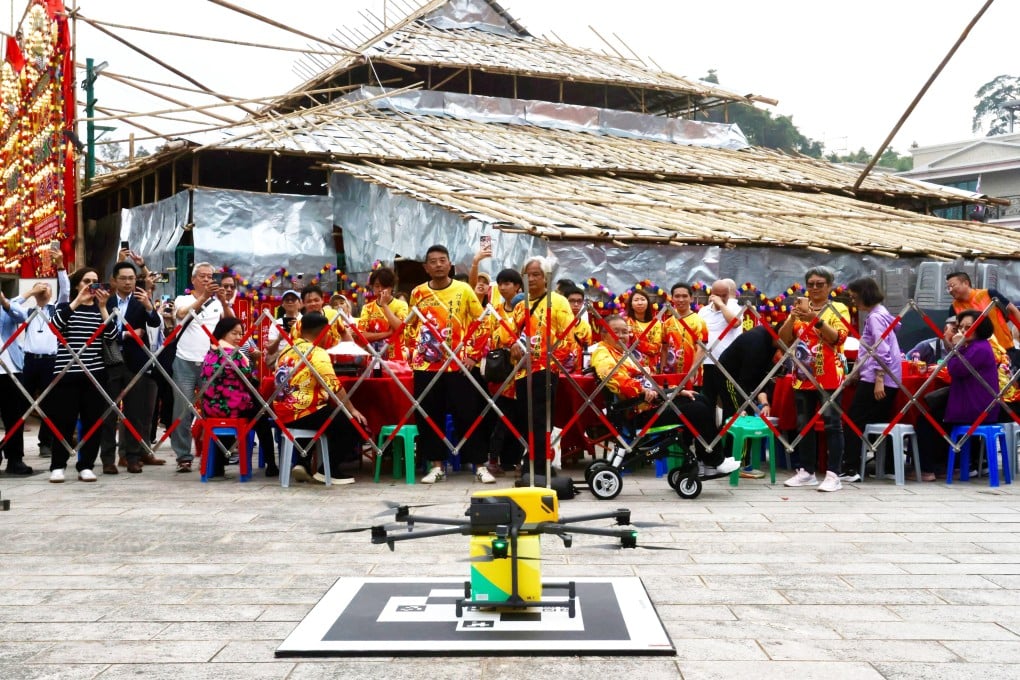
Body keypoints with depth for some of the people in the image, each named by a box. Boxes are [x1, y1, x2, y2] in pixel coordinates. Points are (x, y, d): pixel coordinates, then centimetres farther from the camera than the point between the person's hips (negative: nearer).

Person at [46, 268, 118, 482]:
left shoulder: (100, 310, 11)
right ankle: (57, 466, 11)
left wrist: (102, 307, -10)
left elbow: (112, 337, -4)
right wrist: (78, 301, -18)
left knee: (93, 421, 2)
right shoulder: (66, 307, 6)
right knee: (64, 422, -1)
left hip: (94, 374, 2)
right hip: (67, 374, -2)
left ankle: (86, 466, 11)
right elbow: (55, 325, -17)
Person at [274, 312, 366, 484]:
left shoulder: (287, 350, 12)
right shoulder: (316, 353, -13)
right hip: (304, 414, -9)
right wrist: (352, 410, -5)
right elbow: (335, 388, -16)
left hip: (284, 413, 9)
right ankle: (328, 471, 1)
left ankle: (303, 464, 22)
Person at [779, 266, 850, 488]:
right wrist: (792, 317, -11)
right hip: (803, 376, 5)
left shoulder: (838, 309, 1)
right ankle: (806, 472, 15)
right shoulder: (799, 309, 13)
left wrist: (815, 319, -24)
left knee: (832, 424, -6)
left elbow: (837, 338, -14)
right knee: (804, 425, 9)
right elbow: (783, 340, 5)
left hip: (828, 377, -5)